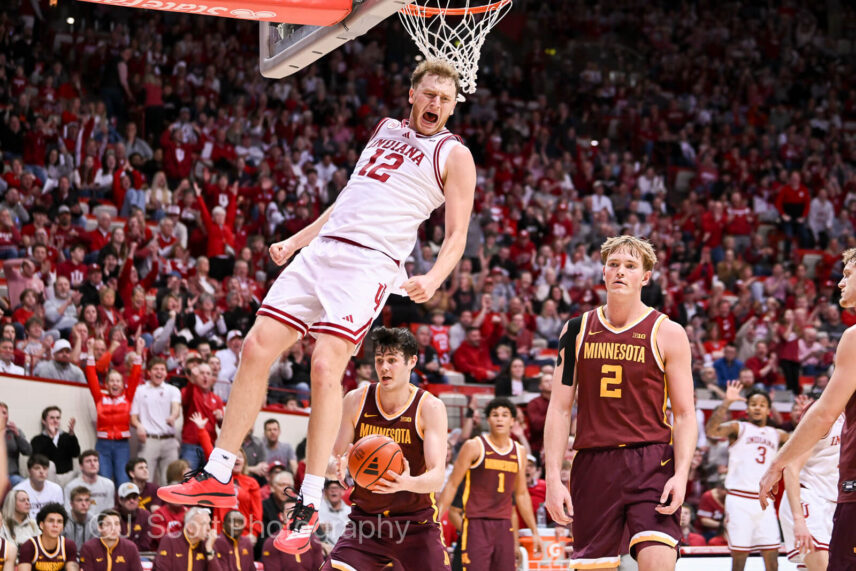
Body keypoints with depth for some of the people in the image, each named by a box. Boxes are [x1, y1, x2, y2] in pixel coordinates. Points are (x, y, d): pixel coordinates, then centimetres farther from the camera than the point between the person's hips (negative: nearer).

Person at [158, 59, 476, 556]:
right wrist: (295, 240, 23)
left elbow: (457, 235, -2)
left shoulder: (454, 156, 2)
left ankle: (309, 506, -14)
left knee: (326, 366, -20)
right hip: (323, 250, 6)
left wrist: (432, 279, -21)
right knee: (257, 349, -2)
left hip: (371, 263, -6)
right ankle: (218, 478, 6)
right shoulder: (386, 130, 21)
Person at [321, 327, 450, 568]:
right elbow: (334, 458, 4)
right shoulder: (356, 401, -2)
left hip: (416, 524, -2)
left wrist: (407, 483, -40)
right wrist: (341, 465, -22)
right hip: (365, 519, 2)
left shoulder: (430, 407, -10)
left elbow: (437, 476, -17)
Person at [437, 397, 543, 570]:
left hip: (504, 525, 5)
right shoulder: (474, 447, -3)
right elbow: (452, 484, -2)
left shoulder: (519, 452, 12)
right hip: (476, 522, -5)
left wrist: (534, 532, 20)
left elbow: (521, 494, 21)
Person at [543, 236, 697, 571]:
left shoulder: (667, 333, 2)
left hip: (652, 463, -3)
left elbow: (685, 414, 0)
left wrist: (681, 474, -14)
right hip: (593, 464, 3)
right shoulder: (577, 330, 9)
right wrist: (553, 478, -1)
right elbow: (559, 409, 8)